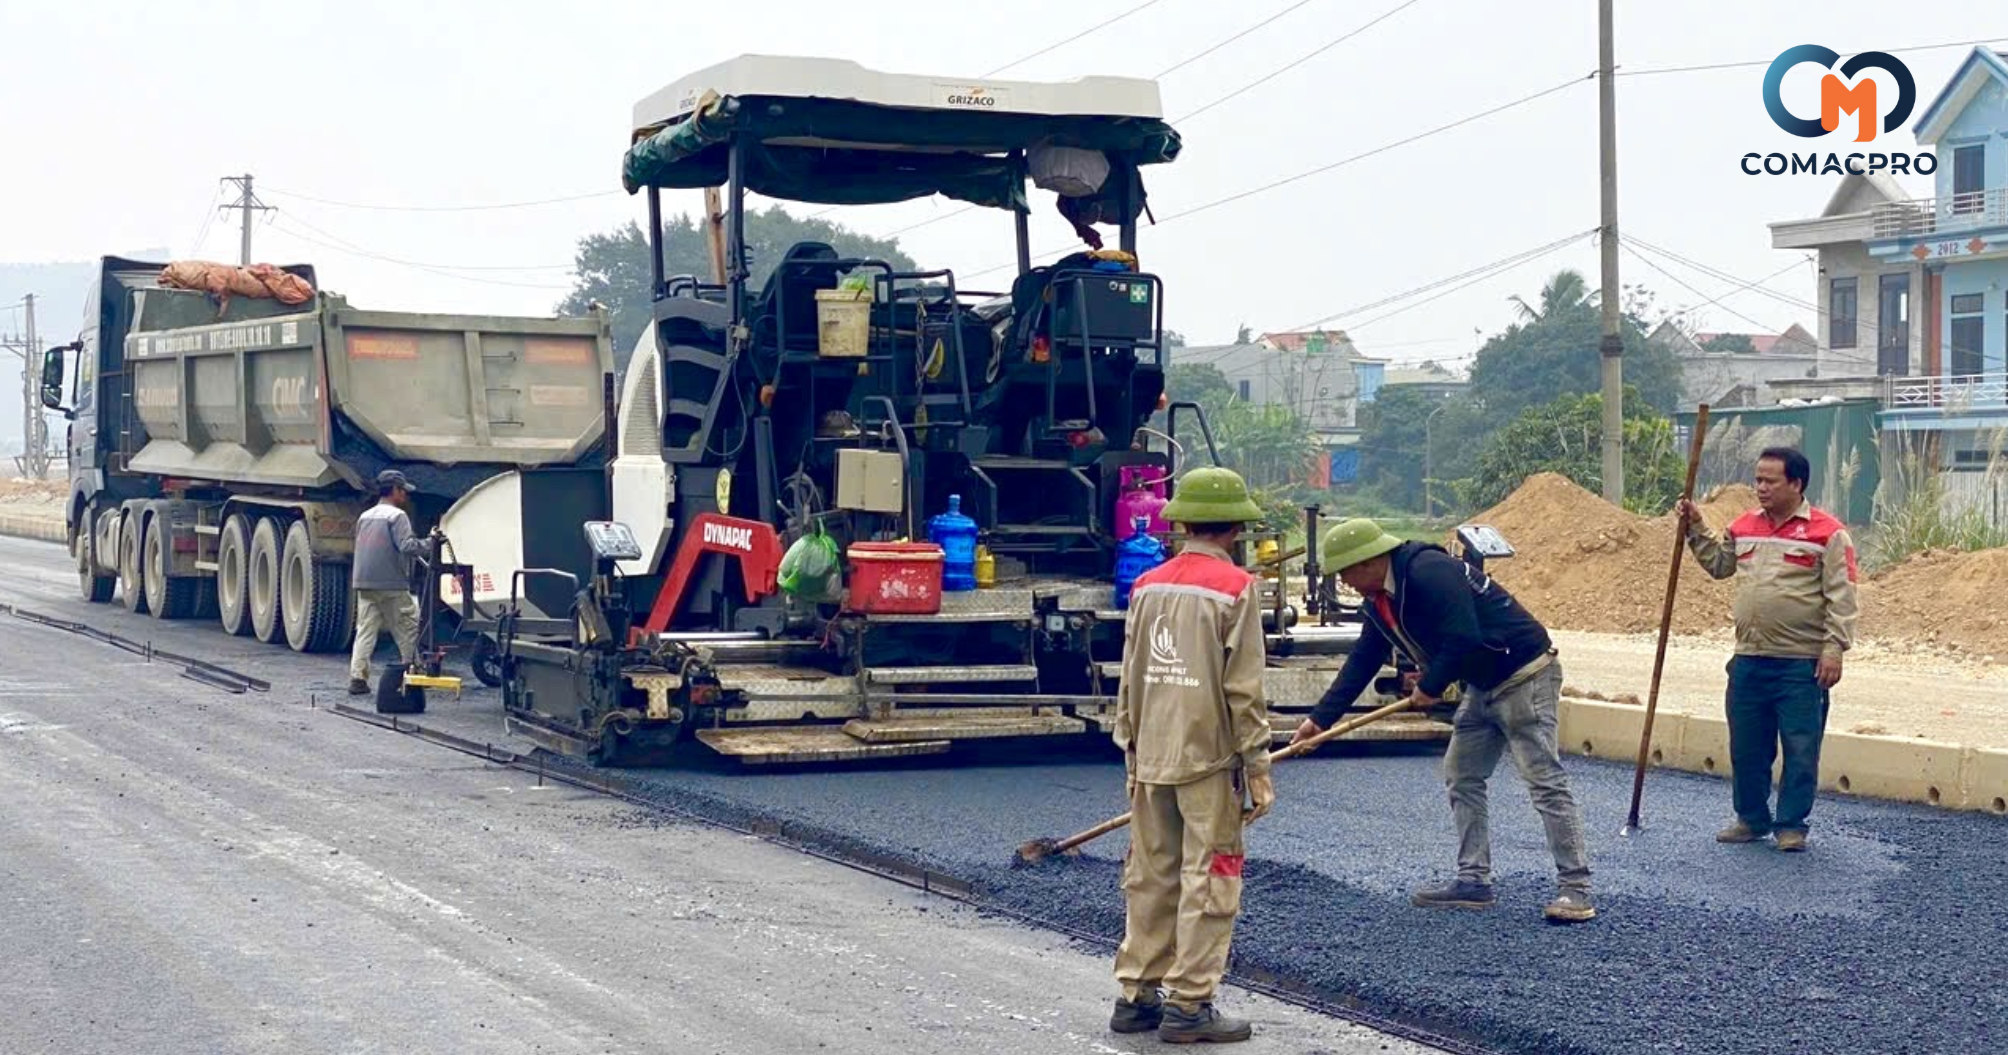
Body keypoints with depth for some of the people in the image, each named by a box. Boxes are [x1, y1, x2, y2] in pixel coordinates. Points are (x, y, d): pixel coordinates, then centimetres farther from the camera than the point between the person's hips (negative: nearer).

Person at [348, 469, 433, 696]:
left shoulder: (364, 516, 16)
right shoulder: (397, 515, -9)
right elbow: (407, 546, -20)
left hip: (363, 583, 6)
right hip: (391, 585, -6)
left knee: (365, 630, 3)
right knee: (407, 629, 7)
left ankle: (357, 677, -6)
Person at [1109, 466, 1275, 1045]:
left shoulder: (1147, 585, 7)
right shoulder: (1235, 587, -10)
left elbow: (1129, 679, 11)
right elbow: (1243, 689, -11)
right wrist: (1258, 767, -5)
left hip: (1151, 758, 6)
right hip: (1209, 758, -6)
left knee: (1151, 877, 13)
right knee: (1208, 882, 1)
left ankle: (1136, 995, 19)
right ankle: (1188, 1006, 2)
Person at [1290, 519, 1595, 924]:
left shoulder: (1429, 573, -24)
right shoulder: (1381, 600, 7)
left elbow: (1463, 639, -29)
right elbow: (1362, 661, 13)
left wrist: (1430, 687, -13)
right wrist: (1320, 718, 11)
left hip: (1525, 676, -10)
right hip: (1482, 686, 11)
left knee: (1545, 780, -10)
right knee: (1461, 777, 11)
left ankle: (1576, 888, -9)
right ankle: (1474, 881, 16)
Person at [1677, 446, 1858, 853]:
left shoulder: (1827, 533, -7)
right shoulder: (1744, 527, 10)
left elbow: (1841, 597, -9)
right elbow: (1718, 564, 26)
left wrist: (1834, 649, -14)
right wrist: (1696, 529, 15)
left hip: (1802, 665, -5)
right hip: (1749, 661, 6)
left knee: (1800, 750, 1)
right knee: (1746, 747, 12)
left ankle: (1791, 825, 13)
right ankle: (1751, 818, 26)